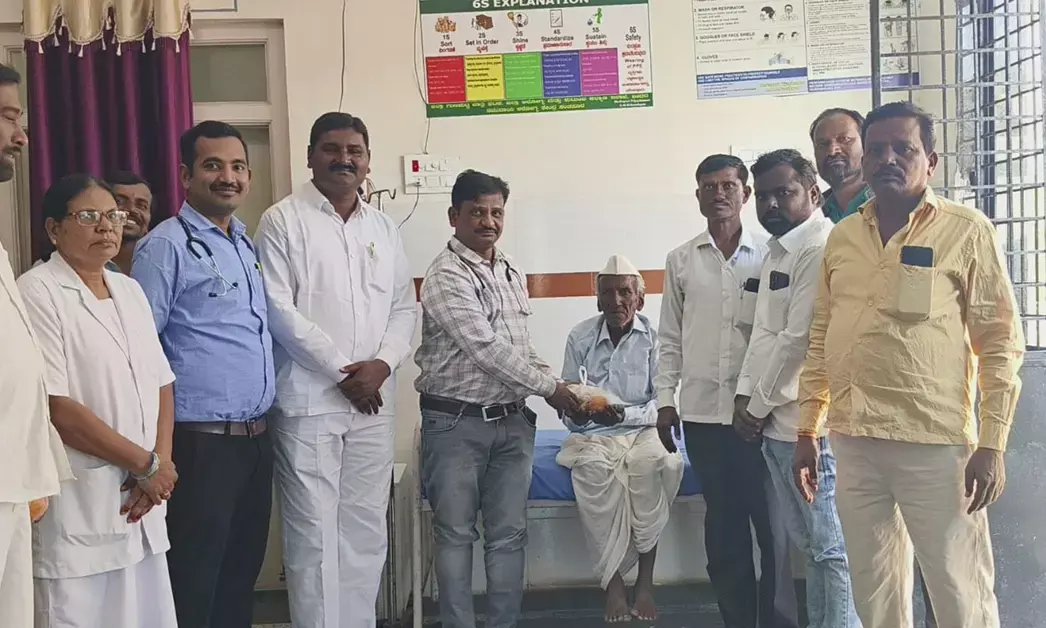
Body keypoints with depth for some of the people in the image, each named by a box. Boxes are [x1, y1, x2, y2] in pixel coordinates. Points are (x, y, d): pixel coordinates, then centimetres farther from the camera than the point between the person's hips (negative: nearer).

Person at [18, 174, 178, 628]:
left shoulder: (130, 290, 13)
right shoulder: (37, 293, -8)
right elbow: (55, 408, -16)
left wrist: (161, 463, -5)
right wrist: (148, 463, -11)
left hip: (141, 507, 6)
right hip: (76, 513, -6)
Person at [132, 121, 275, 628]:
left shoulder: (248, 244, 14)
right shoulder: (165, 247, -9)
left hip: (256, 437, 7)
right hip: (202, 441, -7)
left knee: (242, 572, 16)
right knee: (193, 583, 3)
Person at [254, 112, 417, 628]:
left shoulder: (384, 228, 15)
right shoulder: (283, 220, -1)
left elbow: (404, 307, 12)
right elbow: (279, 311, -9)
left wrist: (382, 363, -7)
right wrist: (342, 372, -11)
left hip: (373, 402, 5)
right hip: (308, 402, -4)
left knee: (366, 529, 10)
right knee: (314, 534, -1)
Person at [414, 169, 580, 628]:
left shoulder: (513, 274, 12)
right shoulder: (445, 277, -12)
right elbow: (485, 349, -18)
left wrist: (557, 387, 5)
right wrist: (549, 387, -12)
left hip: (512, 420, 6)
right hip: (456, 422, -6)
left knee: (509, 534, 9)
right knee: (456, 534, 4)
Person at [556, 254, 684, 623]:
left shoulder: (654, 336, -2)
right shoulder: (580, 337, 2)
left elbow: (662, 405, -5)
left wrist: (623, 415, -22)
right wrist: (577, 411, -17)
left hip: (642, 430, -1)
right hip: (593, 435, 1)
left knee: (649, 464, -34)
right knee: (594, 468, -32)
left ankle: (645, 580, -21)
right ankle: (613, 579, -22)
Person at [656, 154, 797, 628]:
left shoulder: (768, 256, 2)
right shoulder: (681, 260, 8)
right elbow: (670, 339, 10)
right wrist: (665, 401, 4)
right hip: (701, 411, 2)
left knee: (770, 520, -1)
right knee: (723, 522, 11)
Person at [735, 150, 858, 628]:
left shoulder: (821, 246, -12)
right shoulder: (777, 250, 17)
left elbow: (799, 337, -17)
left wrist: (759, 407, -10)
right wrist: (745, 394, 5)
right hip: (775, 423, 9)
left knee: (831, 547, -1)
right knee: (807, 543, 18)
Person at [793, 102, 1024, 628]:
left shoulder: (967, 231, -2)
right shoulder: (841, 237, 10)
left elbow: (1000, 342, -3)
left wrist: (992, 444, -8)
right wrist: (807, 432, 11)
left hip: (935, 444, -4)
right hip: (852, 443, 4)